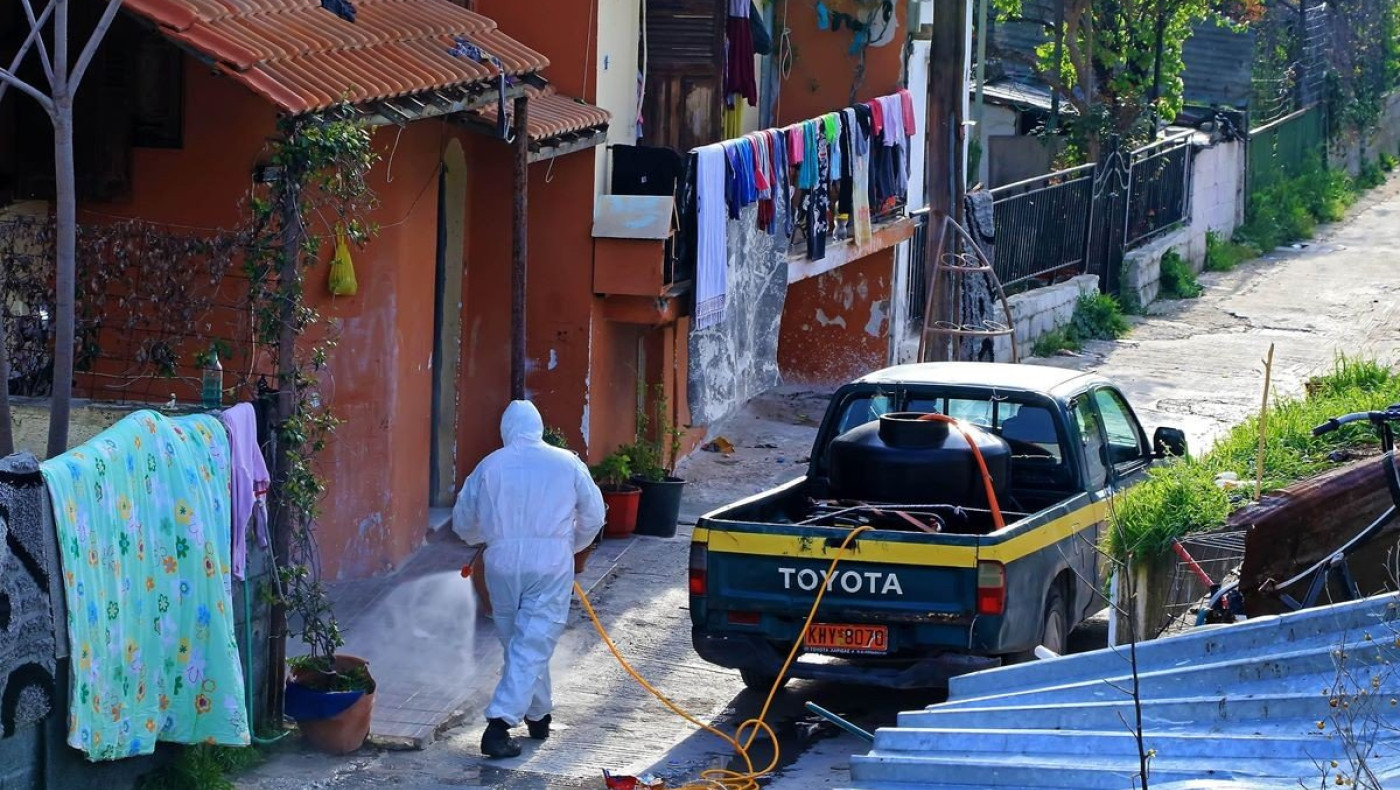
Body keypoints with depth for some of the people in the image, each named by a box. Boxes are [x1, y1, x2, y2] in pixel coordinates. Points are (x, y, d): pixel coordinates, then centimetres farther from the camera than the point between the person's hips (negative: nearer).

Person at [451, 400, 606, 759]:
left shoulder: (490, 466, 5)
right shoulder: (567, 464, 2)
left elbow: (463, 521, 13)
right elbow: (593, 516, 8)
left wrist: (483, 538, 35)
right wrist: (571, 546, 26)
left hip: (503, 564, 2)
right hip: (551, 565, -2)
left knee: (519, 643, 18)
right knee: (533, 646, -4)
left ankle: (538, 715, 30)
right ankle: (500, 723, -16)